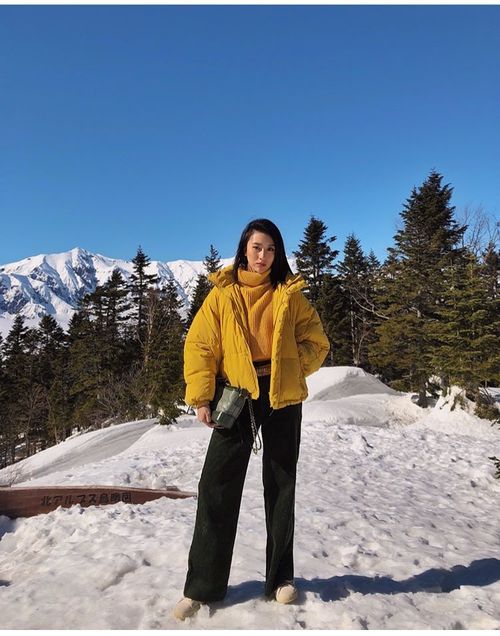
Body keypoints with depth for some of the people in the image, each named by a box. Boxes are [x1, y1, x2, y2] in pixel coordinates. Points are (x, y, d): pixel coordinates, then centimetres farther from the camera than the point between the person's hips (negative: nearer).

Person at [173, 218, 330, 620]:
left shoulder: (290, 294, 4)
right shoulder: (222, 293, 2)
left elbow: (317, 343, 6)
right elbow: (200, 345, -2)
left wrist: (286, 366, -9)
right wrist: (201, 396, -9)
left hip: (282, 396, 1)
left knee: (281, 487, 12)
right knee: (217, 487, 0)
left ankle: (281, 577, 30)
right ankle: (203, 586, 17)